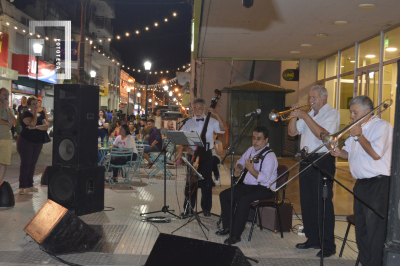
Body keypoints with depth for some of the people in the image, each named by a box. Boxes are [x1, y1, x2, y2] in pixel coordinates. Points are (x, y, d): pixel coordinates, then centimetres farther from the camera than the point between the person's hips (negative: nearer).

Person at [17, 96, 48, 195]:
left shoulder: (41, 115, 13)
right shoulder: (26, 114, -5)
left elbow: (46, 126, -5)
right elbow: (32, 123, -23)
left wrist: (35, 127, -19)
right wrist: (35, 113, -12)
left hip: (38, 143, 6)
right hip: (25, 141, -6)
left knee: (32, 164, 8)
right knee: (25, 163, -7)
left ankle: (30, 185, 15)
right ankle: (22, 187, -3)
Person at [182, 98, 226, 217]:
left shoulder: (211, 121, 3)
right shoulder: (189, 123, 7)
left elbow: (223, 128, -12)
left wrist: (217, 115, -20)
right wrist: (188, 148, -13)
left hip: (206, 155, -1)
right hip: (193, 154, 1)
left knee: (206, 182, 5)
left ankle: (206, 208, 17)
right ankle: (187, 208, 12)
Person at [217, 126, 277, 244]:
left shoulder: (269, 156, -16)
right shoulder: (251, 150, 11)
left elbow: (264, 178, -28)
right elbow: (240, 161, 29)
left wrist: (251, 170, -37)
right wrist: (237, 168, 9)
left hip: (264, 189, -9)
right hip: (248, 185, 9)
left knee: (243, 199, -34)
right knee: (224, 195, -3)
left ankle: (236, 235, -26)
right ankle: (227, 227, 9)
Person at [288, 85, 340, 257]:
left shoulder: (332, 114, -5)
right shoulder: (309, 113, 18)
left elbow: (323, 134, -21)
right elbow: (292, 132, 15)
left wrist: (305, 117, -19)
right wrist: (294, 117, -2)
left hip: (323, 161, -8)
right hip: (306, 160, 8)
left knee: (323, 203, -6)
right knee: (307, 202, 11)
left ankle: (328, 245, 1)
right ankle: (313, 239, 23)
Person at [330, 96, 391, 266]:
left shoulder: (381, 126, -9)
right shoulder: (356, 128, 18)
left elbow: (376, 153, -20)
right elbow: (349, 153, 20)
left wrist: (359, 136, -14)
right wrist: (339, 153, -1)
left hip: (377, 184, -8)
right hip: (360, 184, 9)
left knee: (375, 231, -6)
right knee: (361, 229, 13)